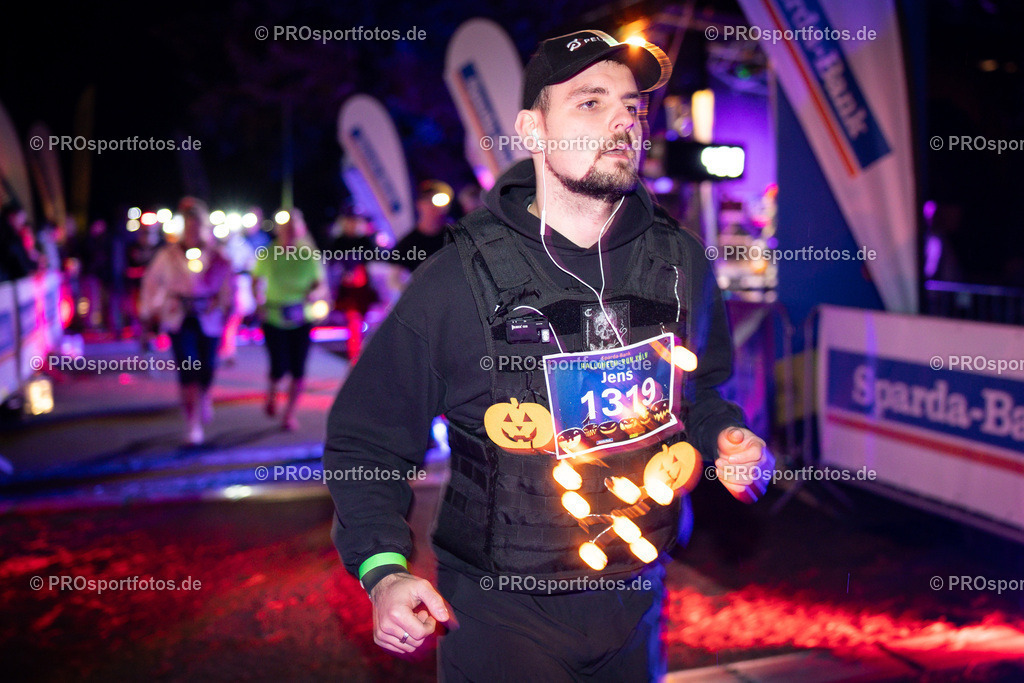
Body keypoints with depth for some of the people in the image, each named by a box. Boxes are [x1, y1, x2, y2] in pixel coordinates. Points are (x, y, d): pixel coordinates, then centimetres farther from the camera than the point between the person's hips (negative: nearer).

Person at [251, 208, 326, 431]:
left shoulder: (310, 255, -4)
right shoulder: (267, 254, -5)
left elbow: (321, 285, 0)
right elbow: (257, 282, 4)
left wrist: (314, 294, -23)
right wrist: (261, 303, -13)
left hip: (302, 319, 1)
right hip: (274, 319, -1)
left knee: (298, 368, -1)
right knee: (279, 367, -5)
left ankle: (290, 414, 17)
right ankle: (271, 395, 31)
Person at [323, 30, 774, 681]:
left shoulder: (680, 262, -4)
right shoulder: (458, 280, -16)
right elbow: (365, 443, -8)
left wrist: (725, 436, -7)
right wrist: (385, 572, -21)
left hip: (634, 601, 5)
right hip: (499, 611, -4)